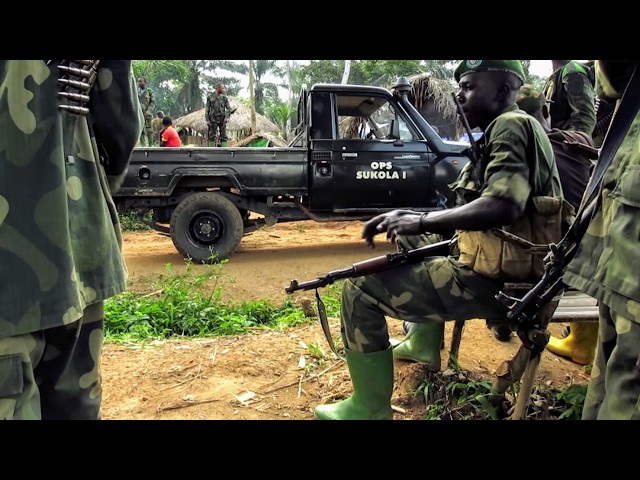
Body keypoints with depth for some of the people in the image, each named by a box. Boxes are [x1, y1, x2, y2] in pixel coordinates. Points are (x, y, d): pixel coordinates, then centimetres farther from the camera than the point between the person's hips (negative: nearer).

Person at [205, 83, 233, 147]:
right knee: (212, 136, 0)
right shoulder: (210, 97, 3)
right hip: (213, 119, -1)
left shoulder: (224, 98, 6)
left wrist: (227, 117, -13)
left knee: (223, 136, -2)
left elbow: (228, 108, 3)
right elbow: (207, 109, 4)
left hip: (222, 119, 1)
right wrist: (207, 120, -4)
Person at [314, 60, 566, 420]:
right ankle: (424, 344, 39)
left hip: (493, 280, -11)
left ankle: (370, 409, -3)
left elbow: (502, 207, -29)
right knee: (422, 243, 34)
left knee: (360, 286, -11)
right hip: (498, 266, 11)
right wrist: (421, 220, 8)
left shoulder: (511, 126, -13)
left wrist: (422, 222, -22)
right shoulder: (508, 129, 19)